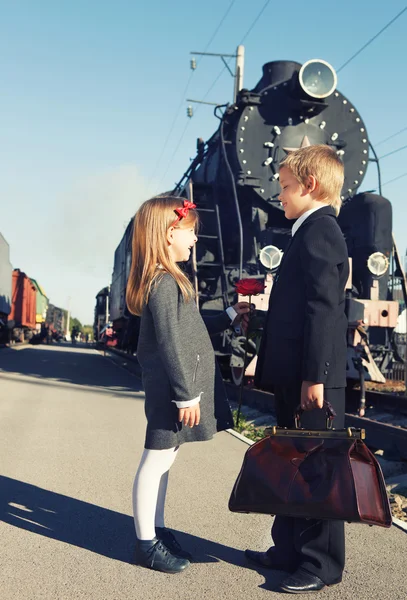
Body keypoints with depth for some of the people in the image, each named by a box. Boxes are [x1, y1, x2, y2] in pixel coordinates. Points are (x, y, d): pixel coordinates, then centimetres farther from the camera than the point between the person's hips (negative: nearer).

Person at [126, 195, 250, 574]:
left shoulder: (167, 279, 14)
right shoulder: (165, 282, -18)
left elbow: (191, 329, 22)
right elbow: (171, 344, -22)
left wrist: (229, 317, 25)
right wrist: (187, 395, -20)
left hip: (170, 389, 10)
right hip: (171, 389, -10)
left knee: (163, 460, 17)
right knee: (156, 461, 0)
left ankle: (157, 531, 29)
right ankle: (146, 543, 11)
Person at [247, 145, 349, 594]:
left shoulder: (318, 229, -13)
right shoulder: (313, 230, 18)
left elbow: (324, 308, -22)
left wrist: (314, 375, -24)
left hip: (313, 379, -10)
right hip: (295, 378, 10)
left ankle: (321, 565, 14)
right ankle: (290, 550, 31)